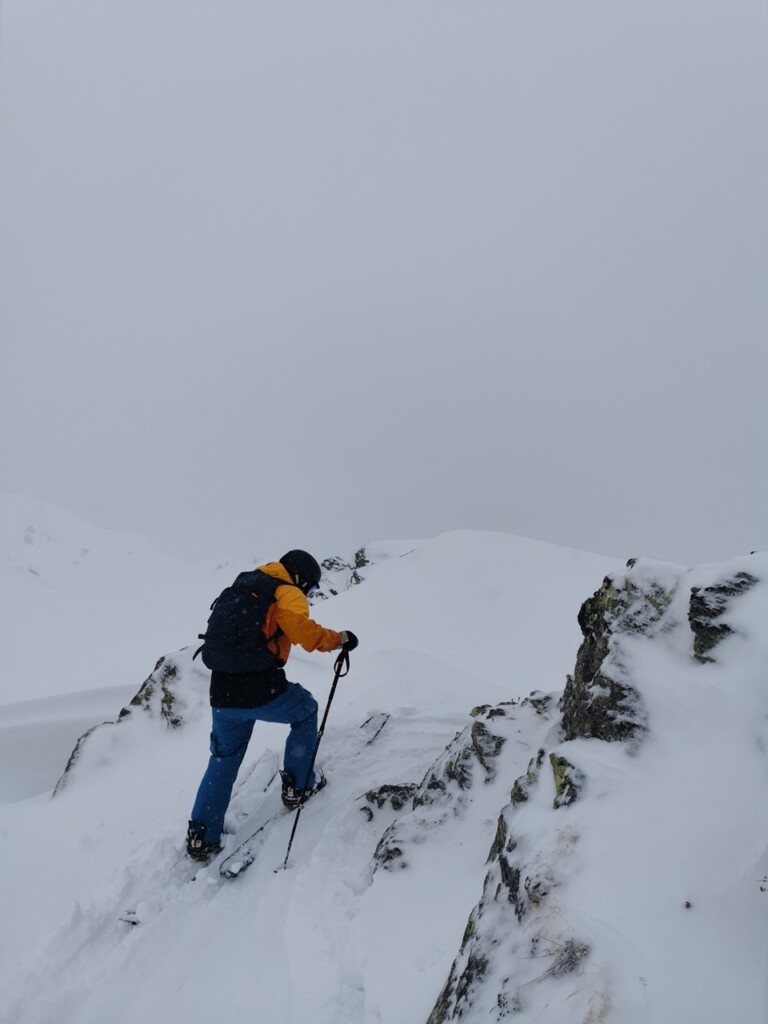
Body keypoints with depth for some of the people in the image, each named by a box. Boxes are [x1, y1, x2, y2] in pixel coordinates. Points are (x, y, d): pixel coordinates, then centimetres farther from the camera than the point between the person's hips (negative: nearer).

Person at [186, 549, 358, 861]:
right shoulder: (287, 592, -3)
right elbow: (305, 633, -18)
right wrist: (340, 639, -3)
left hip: (221, 695, 6)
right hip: (261, 691, -6)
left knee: (223, 761, 23)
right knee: (306, 709, 24)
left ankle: (201, 836, 20)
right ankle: (298, 785, 26)